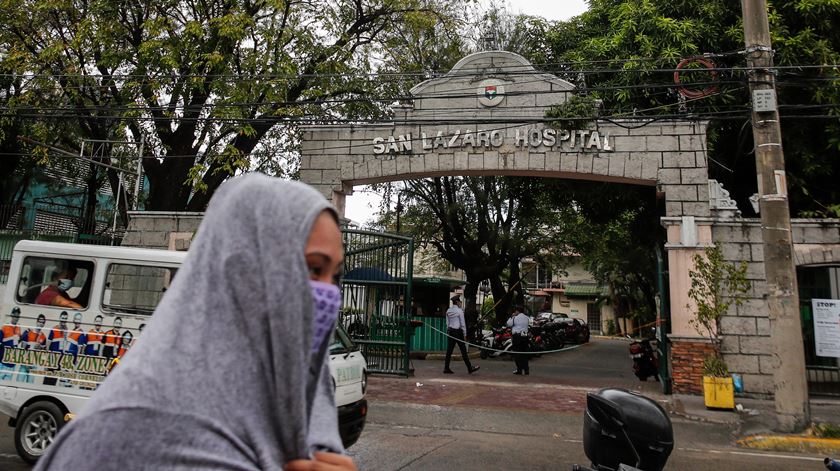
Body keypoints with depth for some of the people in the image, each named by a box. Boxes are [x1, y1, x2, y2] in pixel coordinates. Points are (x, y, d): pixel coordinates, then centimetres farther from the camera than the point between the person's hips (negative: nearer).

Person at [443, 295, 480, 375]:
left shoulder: (448, 311, 8)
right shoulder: (459, 310, -10)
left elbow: (447, 323, 12)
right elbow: (462, 323, -8)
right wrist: (465, 334, -2)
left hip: (450, 331, 6)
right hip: (457, 331, -6)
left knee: (449, 350, 7)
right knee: (463, 350, 0)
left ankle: (446, 368, 6)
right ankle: (470, 368, 7)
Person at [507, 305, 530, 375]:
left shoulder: (515, 318, -9)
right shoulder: (526, 318, 9)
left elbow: (508, 324, 0)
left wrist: (511, 316, 11)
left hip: (517, 336, -6)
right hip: (525, 335, 6)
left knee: (517, 354, 1)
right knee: (524, 353, 10)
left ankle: (519, 369, 0)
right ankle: (526, 370, 10)